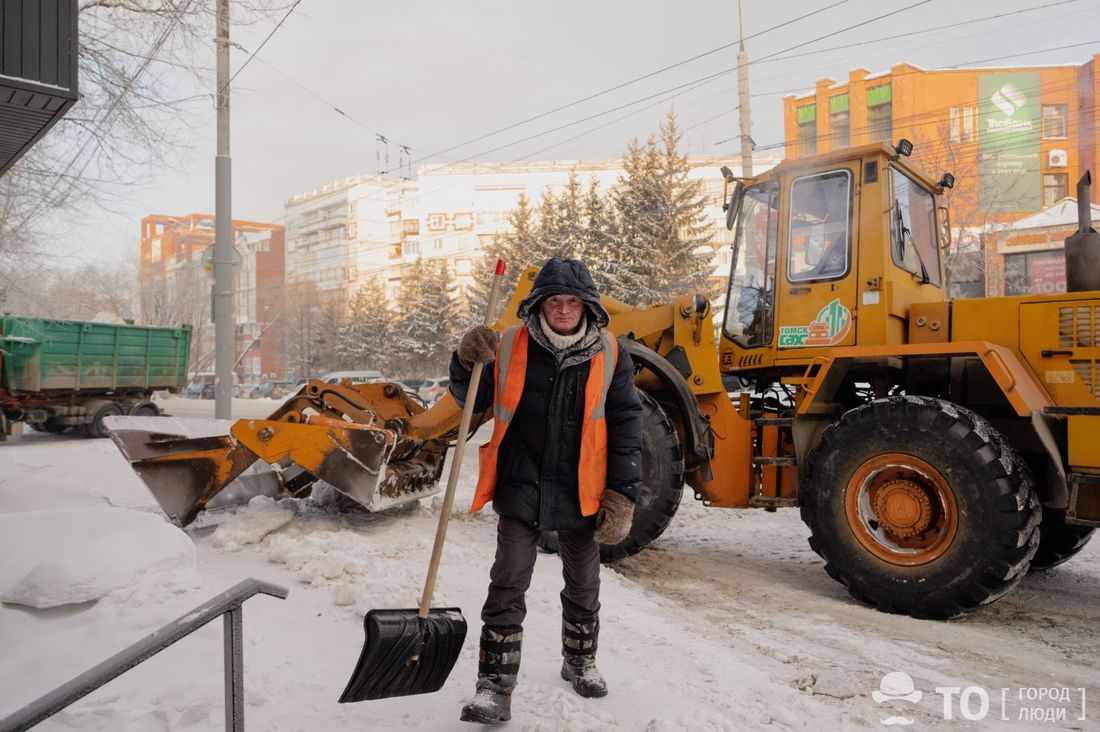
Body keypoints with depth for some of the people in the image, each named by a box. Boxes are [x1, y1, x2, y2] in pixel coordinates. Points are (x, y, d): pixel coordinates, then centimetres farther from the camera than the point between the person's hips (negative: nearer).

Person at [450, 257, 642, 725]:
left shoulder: (609, 354, -6)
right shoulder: (511, 346, -5)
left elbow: (625, 425, -3)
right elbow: (474, 401, 5)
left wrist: (623, 494, -7)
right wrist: (469, 362, -16)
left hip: (581, 492, 1)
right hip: (520, 488, -1)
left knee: (583, 585, 19)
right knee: (507, 587, -1)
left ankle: (580, 661, 43)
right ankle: (495, 686, 12)